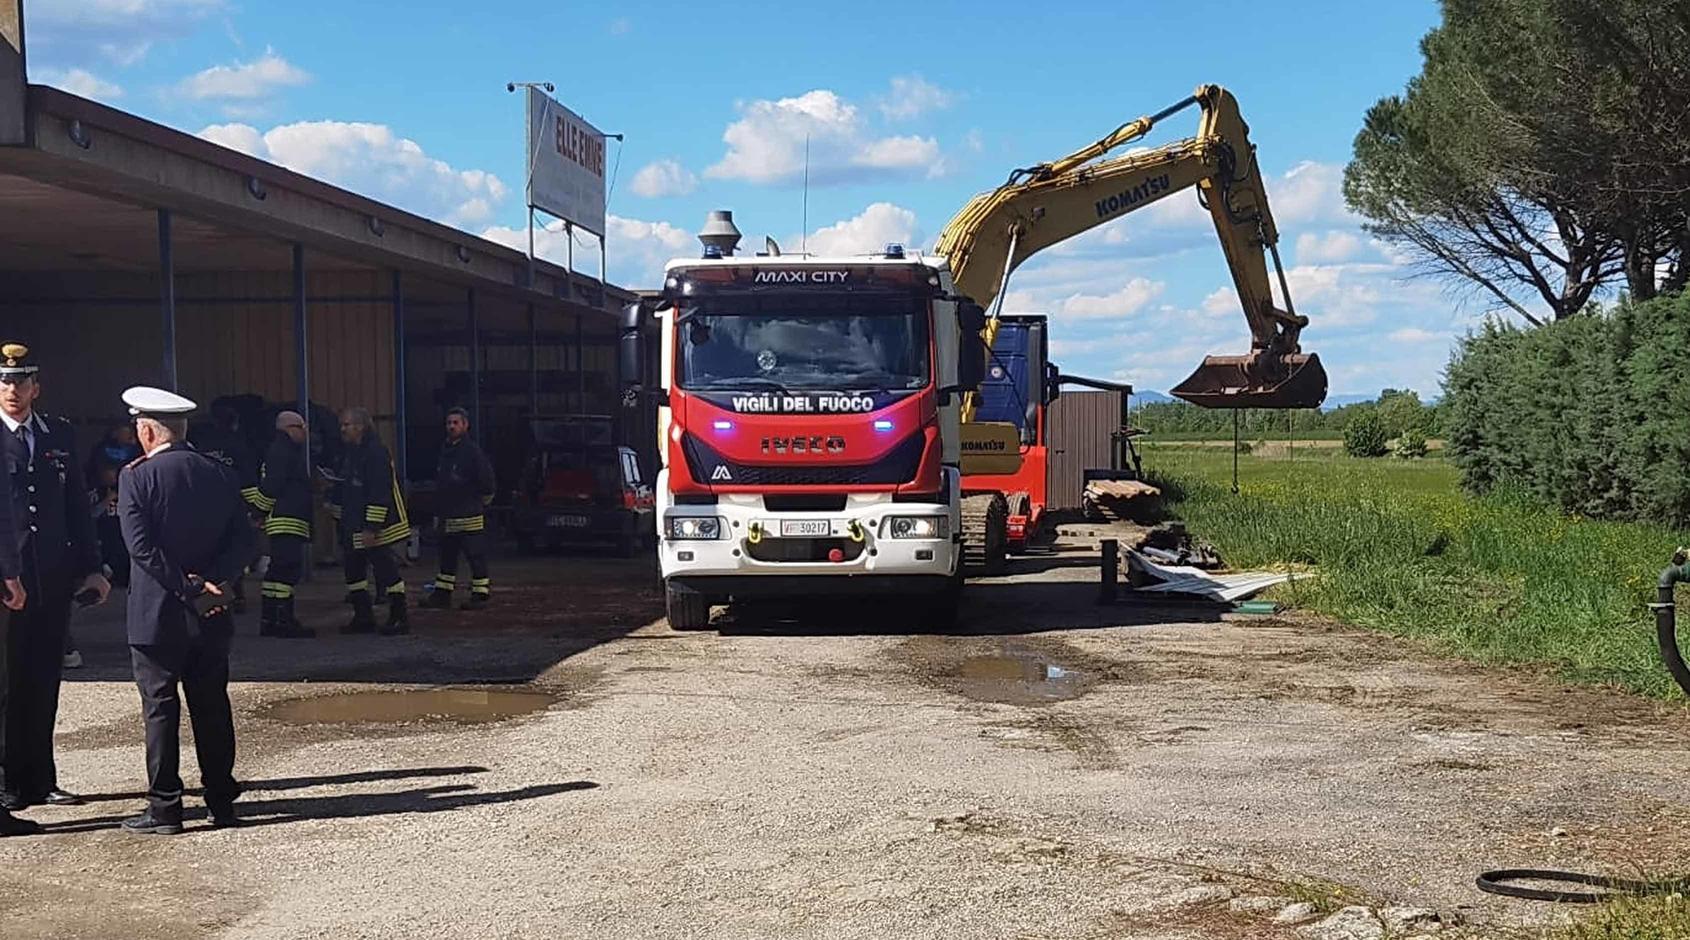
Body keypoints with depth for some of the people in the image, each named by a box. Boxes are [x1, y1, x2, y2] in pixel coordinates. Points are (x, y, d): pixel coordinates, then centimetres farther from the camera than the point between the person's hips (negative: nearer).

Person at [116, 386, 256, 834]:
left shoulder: (136, 477, -9)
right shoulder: (220, 475, 5)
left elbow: (141, 546, -16)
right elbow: (245, 538, 1)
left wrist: (189, 588, -13)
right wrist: (212, 580, -6)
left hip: (156, 615, -4)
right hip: (211, 617, 4)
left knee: (160, 709, 2)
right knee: (212, 706, 11)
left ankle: (164, 808, 5)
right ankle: (222, 801, 15)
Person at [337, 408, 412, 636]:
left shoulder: (375, 453, -16)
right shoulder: (349, 453, 14)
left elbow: (380, 494, -21)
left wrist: (372, 528, -23)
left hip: (375, 528, -10)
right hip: (353, 527, 10)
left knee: (386, 569, -6)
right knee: (353, 570, 13)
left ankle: (399, 618, 1)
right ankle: (363, 617, 22)